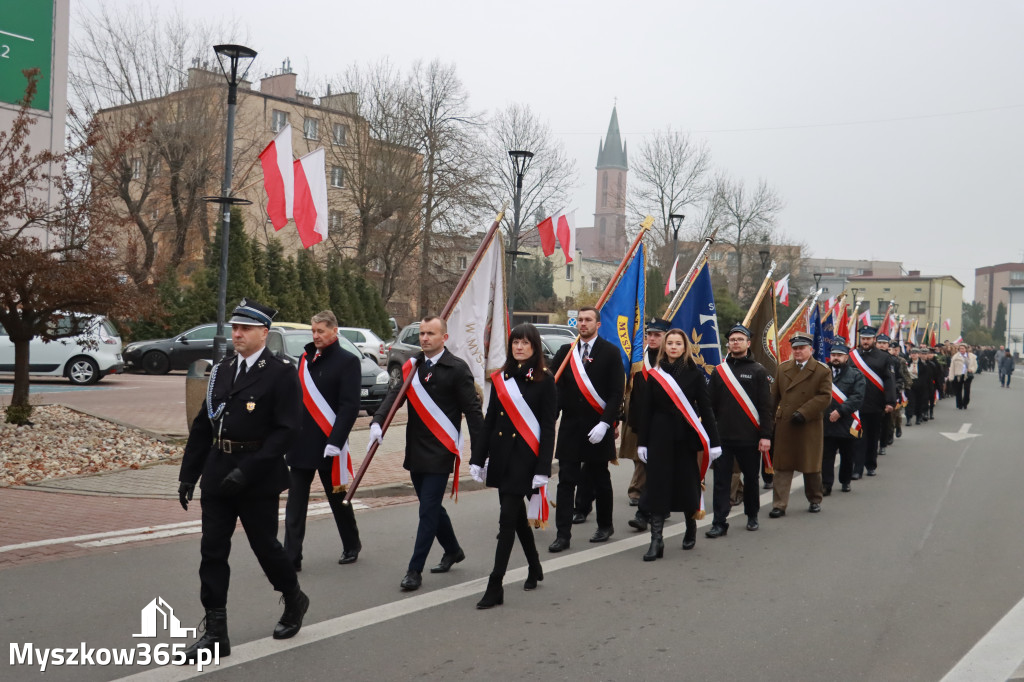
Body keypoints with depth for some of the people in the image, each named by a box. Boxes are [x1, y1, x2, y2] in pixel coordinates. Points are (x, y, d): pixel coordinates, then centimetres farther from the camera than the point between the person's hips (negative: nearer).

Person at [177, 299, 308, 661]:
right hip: (218, 472, 6)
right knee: (212, 551, 4)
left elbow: (286, 430, -16)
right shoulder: (222, 370, 9)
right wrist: (188, 475, 8)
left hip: (257, 478, -5)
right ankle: (215, 632, 12)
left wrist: (248, 470, -22)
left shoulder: (280, 374, -10)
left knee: (265, 545, 9)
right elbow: (202, 425, 12)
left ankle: (294, 600, 34)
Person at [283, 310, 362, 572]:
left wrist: (335, 442, -20)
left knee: (338, 498, 10)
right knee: (295, 503, 3)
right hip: (301, 443, 5)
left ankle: (351, 546, 30)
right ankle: (291, 558, 6)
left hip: (328, 446, -5)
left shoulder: (348, 361, -7)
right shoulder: (306, 359, 12)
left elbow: (349, 406, -13)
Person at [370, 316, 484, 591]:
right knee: (432, 506, 19)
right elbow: (394, 394, -5)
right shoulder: (412, 366, 7)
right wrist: (377, 422, -23)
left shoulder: (457, 368, -9)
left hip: (440, 452, -6)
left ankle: (415, 570, 3)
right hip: (416, 451, 6)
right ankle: (453, 551, 40)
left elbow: (472, 409, -10)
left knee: (428, 510, -5)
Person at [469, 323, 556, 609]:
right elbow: (489, 421, 11)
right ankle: (534, 569, 36)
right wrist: (478, 458, 6)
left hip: (525, 456, -5)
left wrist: (543, 468, -13)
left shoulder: (544, 380, -5)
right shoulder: (500, 378, 9)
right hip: (500, 455, 5)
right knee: (517, 516, 16)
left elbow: (548, 427, -7)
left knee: (507, 519, -8)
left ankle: (495, 586, -3)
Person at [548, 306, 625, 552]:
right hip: (570, 428, 2)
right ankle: (563, 534, 2)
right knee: (566, 481, -1)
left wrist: (605, 424, -16)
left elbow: (617, 392, -7)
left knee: (600, 480, 11)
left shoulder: (610, 352, -2)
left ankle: (605, 525, 30)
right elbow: (553, 387, 5)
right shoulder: (565, 352, 8)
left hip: (597, 428, -2)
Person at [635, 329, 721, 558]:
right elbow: (647, 410, 6)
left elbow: (705, 409, -1)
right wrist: (642, 442, 3)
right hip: (660, 437, 1)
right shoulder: (655, 374, 5)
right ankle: (656, 540, -1)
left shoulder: (695, 374, 0)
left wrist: (713, 441, -5)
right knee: (658, 485, -3)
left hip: (686, 437, -1)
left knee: (687, 484, 7)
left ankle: (691, 526, 34)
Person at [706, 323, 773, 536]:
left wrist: (766, 436, -9)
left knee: (751, 478, 10)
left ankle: (752, 516, 29)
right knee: (721, 480, -1)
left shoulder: (758, 371, 1)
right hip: (722, 437, 2)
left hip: (750, 437, -2)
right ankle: (719, 523, 3)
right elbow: (711, 404, 10)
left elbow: (766, 406, -2)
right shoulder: (719, 371, 9)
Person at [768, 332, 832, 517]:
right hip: (784, 426, 2)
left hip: (810, 427, -2)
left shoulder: (822, 371, -3)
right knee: (782, 467, 2)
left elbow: (825, 396, -10)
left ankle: (815, 500, 29)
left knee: (811, 467, 10)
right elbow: (774, 395, 11)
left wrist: (804, 413, -18)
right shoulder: (783, 368, 9)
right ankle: (779, 505, 4)